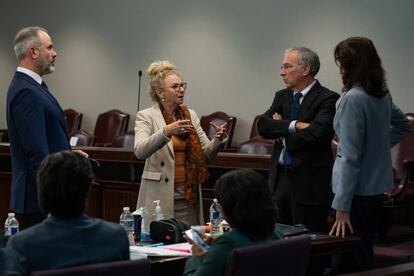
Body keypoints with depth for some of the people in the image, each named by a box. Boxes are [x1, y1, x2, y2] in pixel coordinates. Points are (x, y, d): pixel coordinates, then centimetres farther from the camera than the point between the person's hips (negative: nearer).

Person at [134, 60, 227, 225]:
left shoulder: (191, 115, 11)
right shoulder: (146, 117, -4)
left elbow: (207, 152, 10)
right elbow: (139, 151, -21)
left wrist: (218, 139, -11)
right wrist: (166, 132, -35)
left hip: (189, 197, 4)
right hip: (160, 197, -4)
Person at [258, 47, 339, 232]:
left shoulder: (327, 99, -8)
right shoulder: (282, 96, 13)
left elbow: (317, 133, -23)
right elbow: (263, 126, -1)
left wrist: (282, 135, -7)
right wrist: (294, 125, -16)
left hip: (309, 182, -6)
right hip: (279, 178, 6)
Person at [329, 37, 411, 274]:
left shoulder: (353, 99, -20)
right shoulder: (383, 94, 6)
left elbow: (350, 157, -22)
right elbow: (403, 125, 25)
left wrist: (342, 207, -21)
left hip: (358, 191, -9)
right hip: (377, 186, 9)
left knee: (349, 263, -1)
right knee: (363, 256, 19)